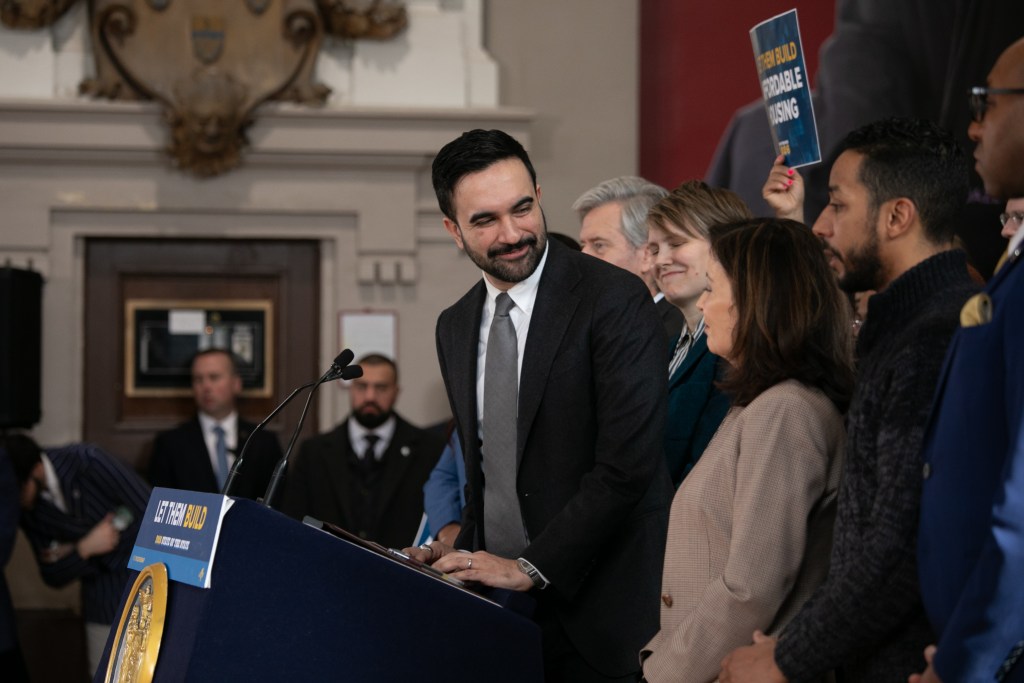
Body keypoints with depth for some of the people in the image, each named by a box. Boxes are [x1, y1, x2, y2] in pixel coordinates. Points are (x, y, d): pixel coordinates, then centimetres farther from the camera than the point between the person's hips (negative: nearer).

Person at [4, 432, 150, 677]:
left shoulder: (87, 462, -19)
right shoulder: (27, 510, -4)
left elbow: (149, 512, -17)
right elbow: (53, 576, 4)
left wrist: (74, 552, -10)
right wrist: (85, 548, -18)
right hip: (104, 601, 4)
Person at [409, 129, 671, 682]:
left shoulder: (617, 300, -11)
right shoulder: (454, 328, 11)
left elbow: (627, 464, -18)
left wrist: (531, 568, -17)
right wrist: (463, 554, 4)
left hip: (595, 612, -6)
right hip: (496, 608, 6)